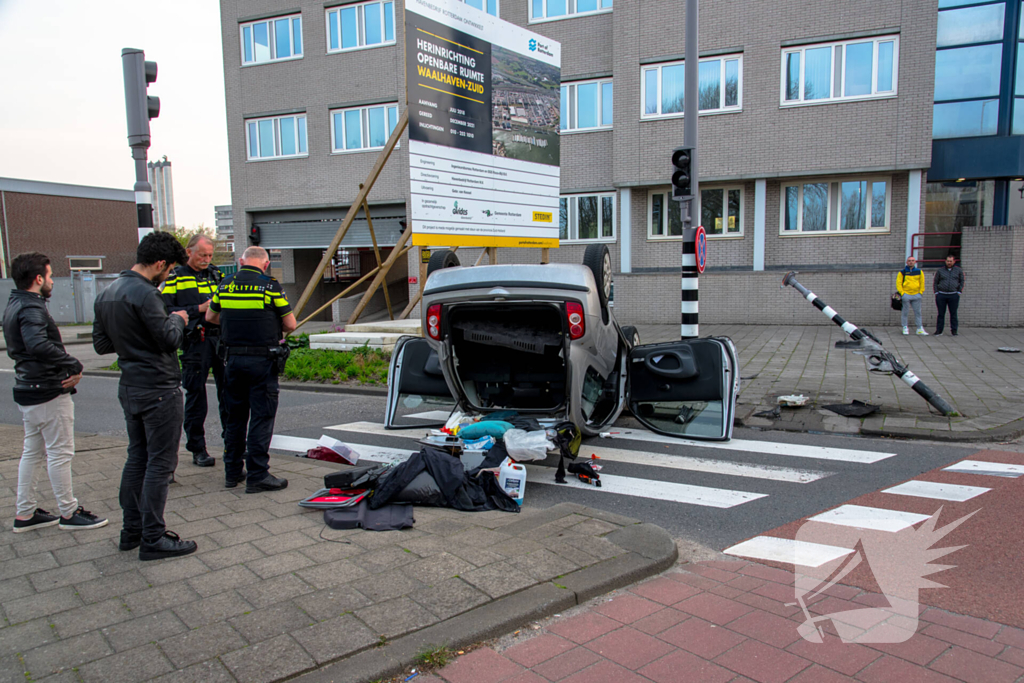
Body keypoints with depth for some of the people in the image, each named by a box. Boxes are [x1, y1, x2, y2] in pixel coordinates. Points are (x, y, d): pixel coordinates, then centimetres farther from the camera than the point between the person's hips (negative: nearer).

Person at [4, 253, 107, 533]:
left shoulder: (14, 306, 13)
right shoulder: (31, 308, -19)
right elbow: (39, 345, -37)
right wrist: (74, 366, -28)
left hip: (28, 390, 10)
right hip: (49, 393, -10)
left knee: (32, 452, 17)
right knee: (60, 453, 0)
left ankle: (24, 513, 25)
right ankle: (69, 512, 10)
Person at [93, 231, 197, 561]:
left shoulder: (106, 294, 11)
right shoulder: (144, 293, -19)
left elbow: (101, 344, 15)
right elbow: (170, 339, -19)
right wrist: (177, 320, -1)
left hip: (129, 388, 9)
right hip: (158, 389, -9)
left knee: (137, 458, 17)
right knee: (160, 462, -2)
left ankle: (132, 530, 25)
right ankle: (153, 539, 4)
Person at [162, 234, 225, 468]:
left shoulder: (217, 274, 17)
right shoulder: (175, 277, 3)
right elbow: (166, 310, -7)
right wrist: (199, 309, -13)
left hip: (221, 339, 4)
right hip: (194, 344, -4)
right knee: (195, 395, 3)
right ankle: (197, 449, 14)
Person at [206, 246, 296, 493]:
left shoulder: (225, 284, 6)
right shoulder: (270, 285, -8)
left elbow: (210, 317, 19)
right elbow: (290, 324, -5)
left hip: (232, 359, 5)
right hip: (262, 360, -5)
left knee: (235, 417, 15)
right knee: (261, 418, 0)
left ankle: (232, 472, 23)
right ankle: (258, 475, 1)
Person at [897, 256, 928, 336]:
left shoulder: (919, 272, 9)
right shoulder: (902, 272, 0)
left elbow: (922, 283, 13)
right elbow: (898, 283, -3)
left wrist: (920, 292, 4)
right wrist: (902, 293, -10)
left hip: (916, 295, 3)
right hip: (906, 295, -3)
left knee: (918, 312, 6)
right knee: (905, 312, 0)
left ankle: (920, 329, 11)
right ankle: (905, 328, 9)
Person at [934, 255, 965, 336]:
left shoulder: (959, 270, 9)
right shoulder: (940, 271, 9)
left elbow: (962, 281, 9)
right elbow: (935, 282, 12)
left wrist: (959, 292, 0)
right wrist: (936, 292, 2)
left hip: (953, 295, 0)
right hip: (941, 295, 1)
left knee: (953, 314, 1)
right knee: (941, 313, 3)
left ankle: (954, 330, 5)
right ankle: (939, 330, 7)